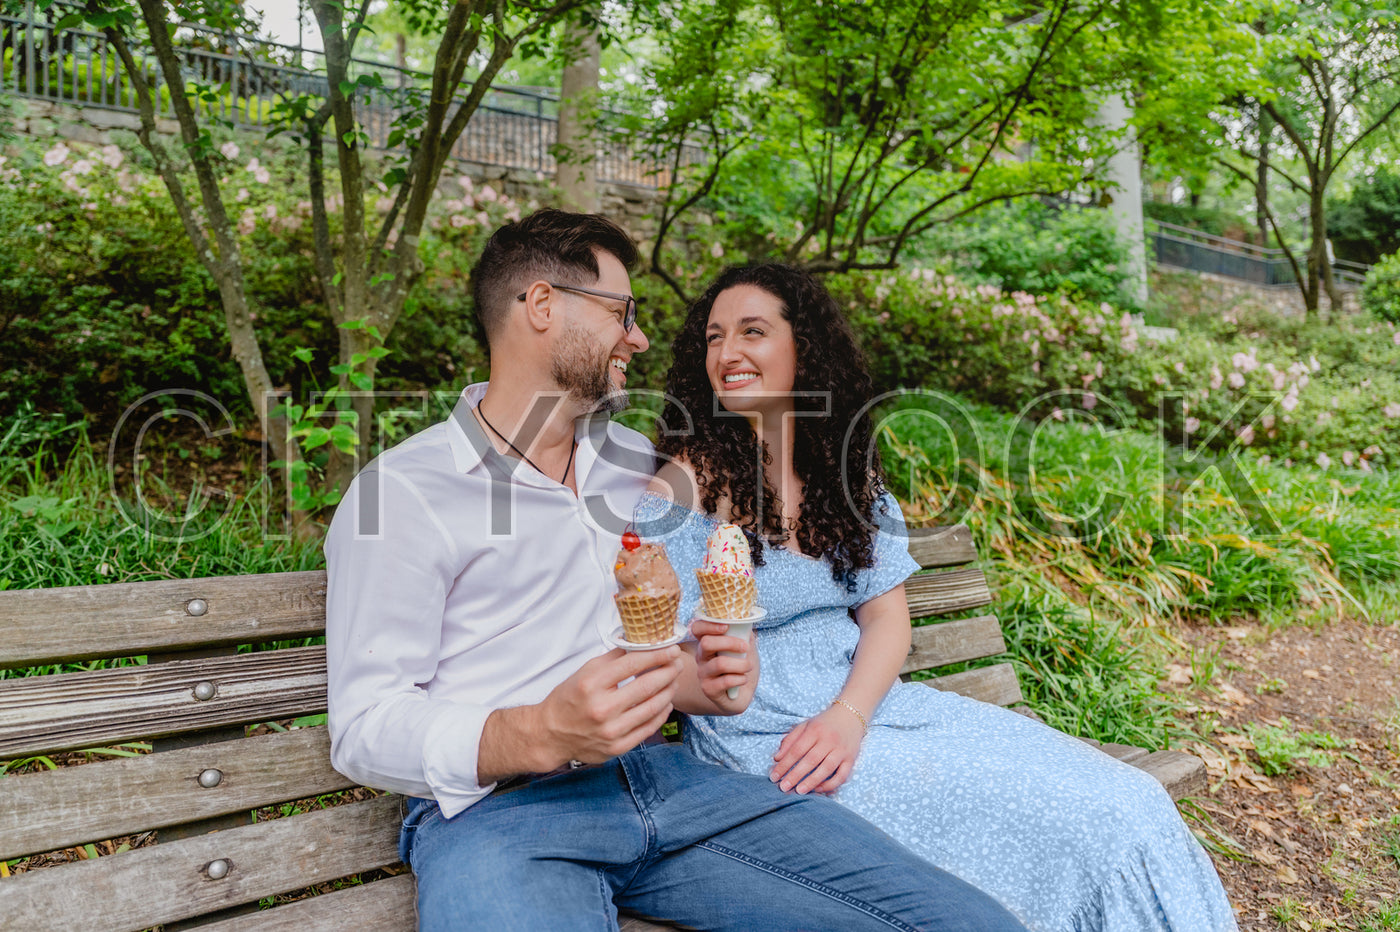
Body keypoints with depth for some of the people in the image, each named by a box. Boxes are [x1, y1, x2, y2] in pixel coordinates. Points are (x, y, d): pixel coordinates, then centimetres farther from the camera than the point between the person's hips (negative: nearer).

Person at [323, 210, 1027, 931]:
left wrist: (699, 677, 2)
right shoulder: (399, 492, -4)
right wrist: (543, 734, -25)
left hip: (659, 773, 3)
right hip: (495, 809, -2)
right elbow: (364, 729, -8)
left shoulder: (636, 464, 16)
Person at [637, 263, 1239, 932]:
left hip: (867, 702, 6)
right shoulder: (689, 483, -8)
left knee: (1128, 804, -4)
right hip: (763, 741, -6)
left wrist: (847, 715, -12)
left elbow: (886, 618, 4)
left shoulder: (847, 473, 9)